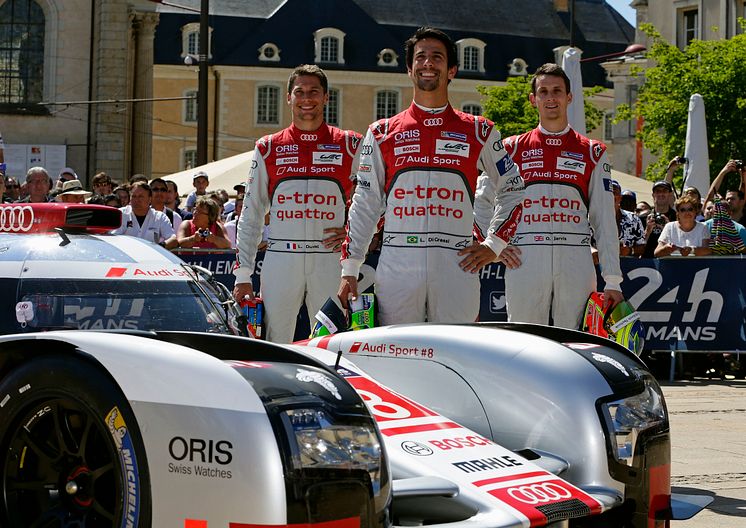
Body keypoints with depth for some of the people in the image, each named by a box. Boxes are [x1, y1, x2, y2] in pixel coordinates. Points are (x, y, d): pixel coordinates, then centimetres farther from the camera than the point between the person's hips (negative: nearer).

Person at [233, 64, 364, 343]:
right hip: (280, 260, 1)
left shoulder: (349, 145, 8)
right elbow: (250, 216, 11)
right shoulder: (268, 148, 11)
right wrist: (243, 275, 5)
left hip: (330, 260, -1)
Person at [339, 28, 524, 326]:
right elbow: (365, 204, 11)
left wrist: (494, 245, 9)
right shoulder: (382, 133, 12)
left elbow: (512, 190, 21)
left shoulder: (478, 131, 11)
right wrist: (349, 269, 5)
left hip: (456, 266, 0)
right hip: (396, 266, 0)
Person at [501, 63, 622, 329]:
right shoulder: (513, 148, 12)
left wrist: (613, 280, 1)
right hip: (525, 260, 0)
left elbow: (605, 219, 8)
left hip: (576, 261, 0)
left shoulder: (593, 152, 12)